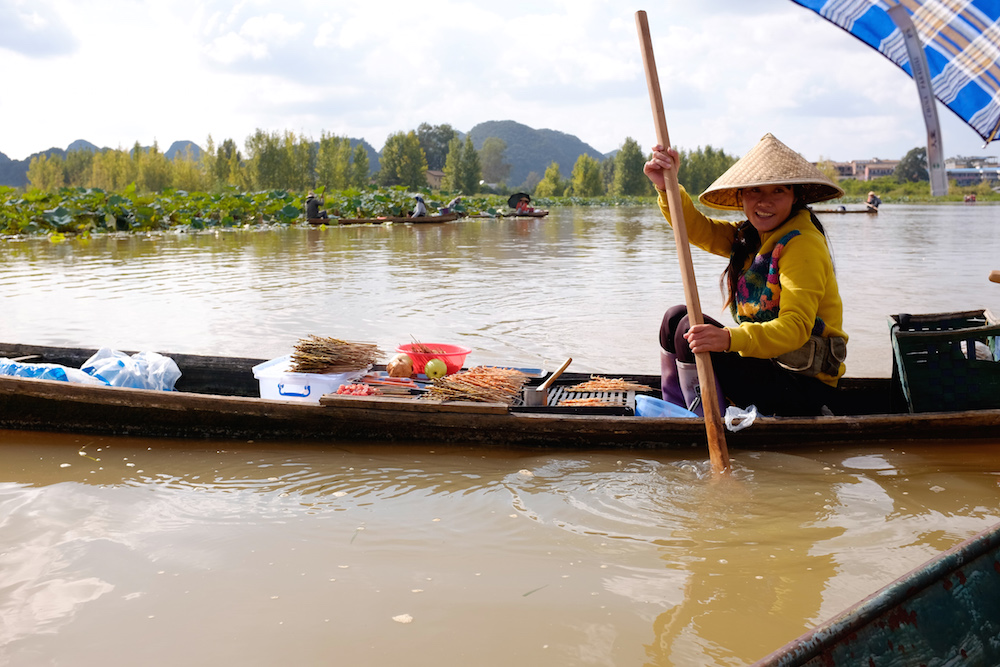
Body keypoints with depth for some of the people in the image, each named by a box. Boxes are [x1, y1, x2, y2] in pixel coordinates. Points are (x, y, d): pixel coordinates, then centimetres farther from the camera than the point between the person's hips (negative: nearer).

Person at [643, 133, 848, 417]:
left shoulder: (803, 244, -18)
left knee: (691, 330, -19)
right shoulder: (750, 236, 9)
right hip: (769, 370, 9)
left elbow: (796, 326, -29)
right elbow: (699, 229, -6)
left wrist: (731, 338, -46)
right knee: (676, 317, 7)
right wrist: (666, 186, -24)